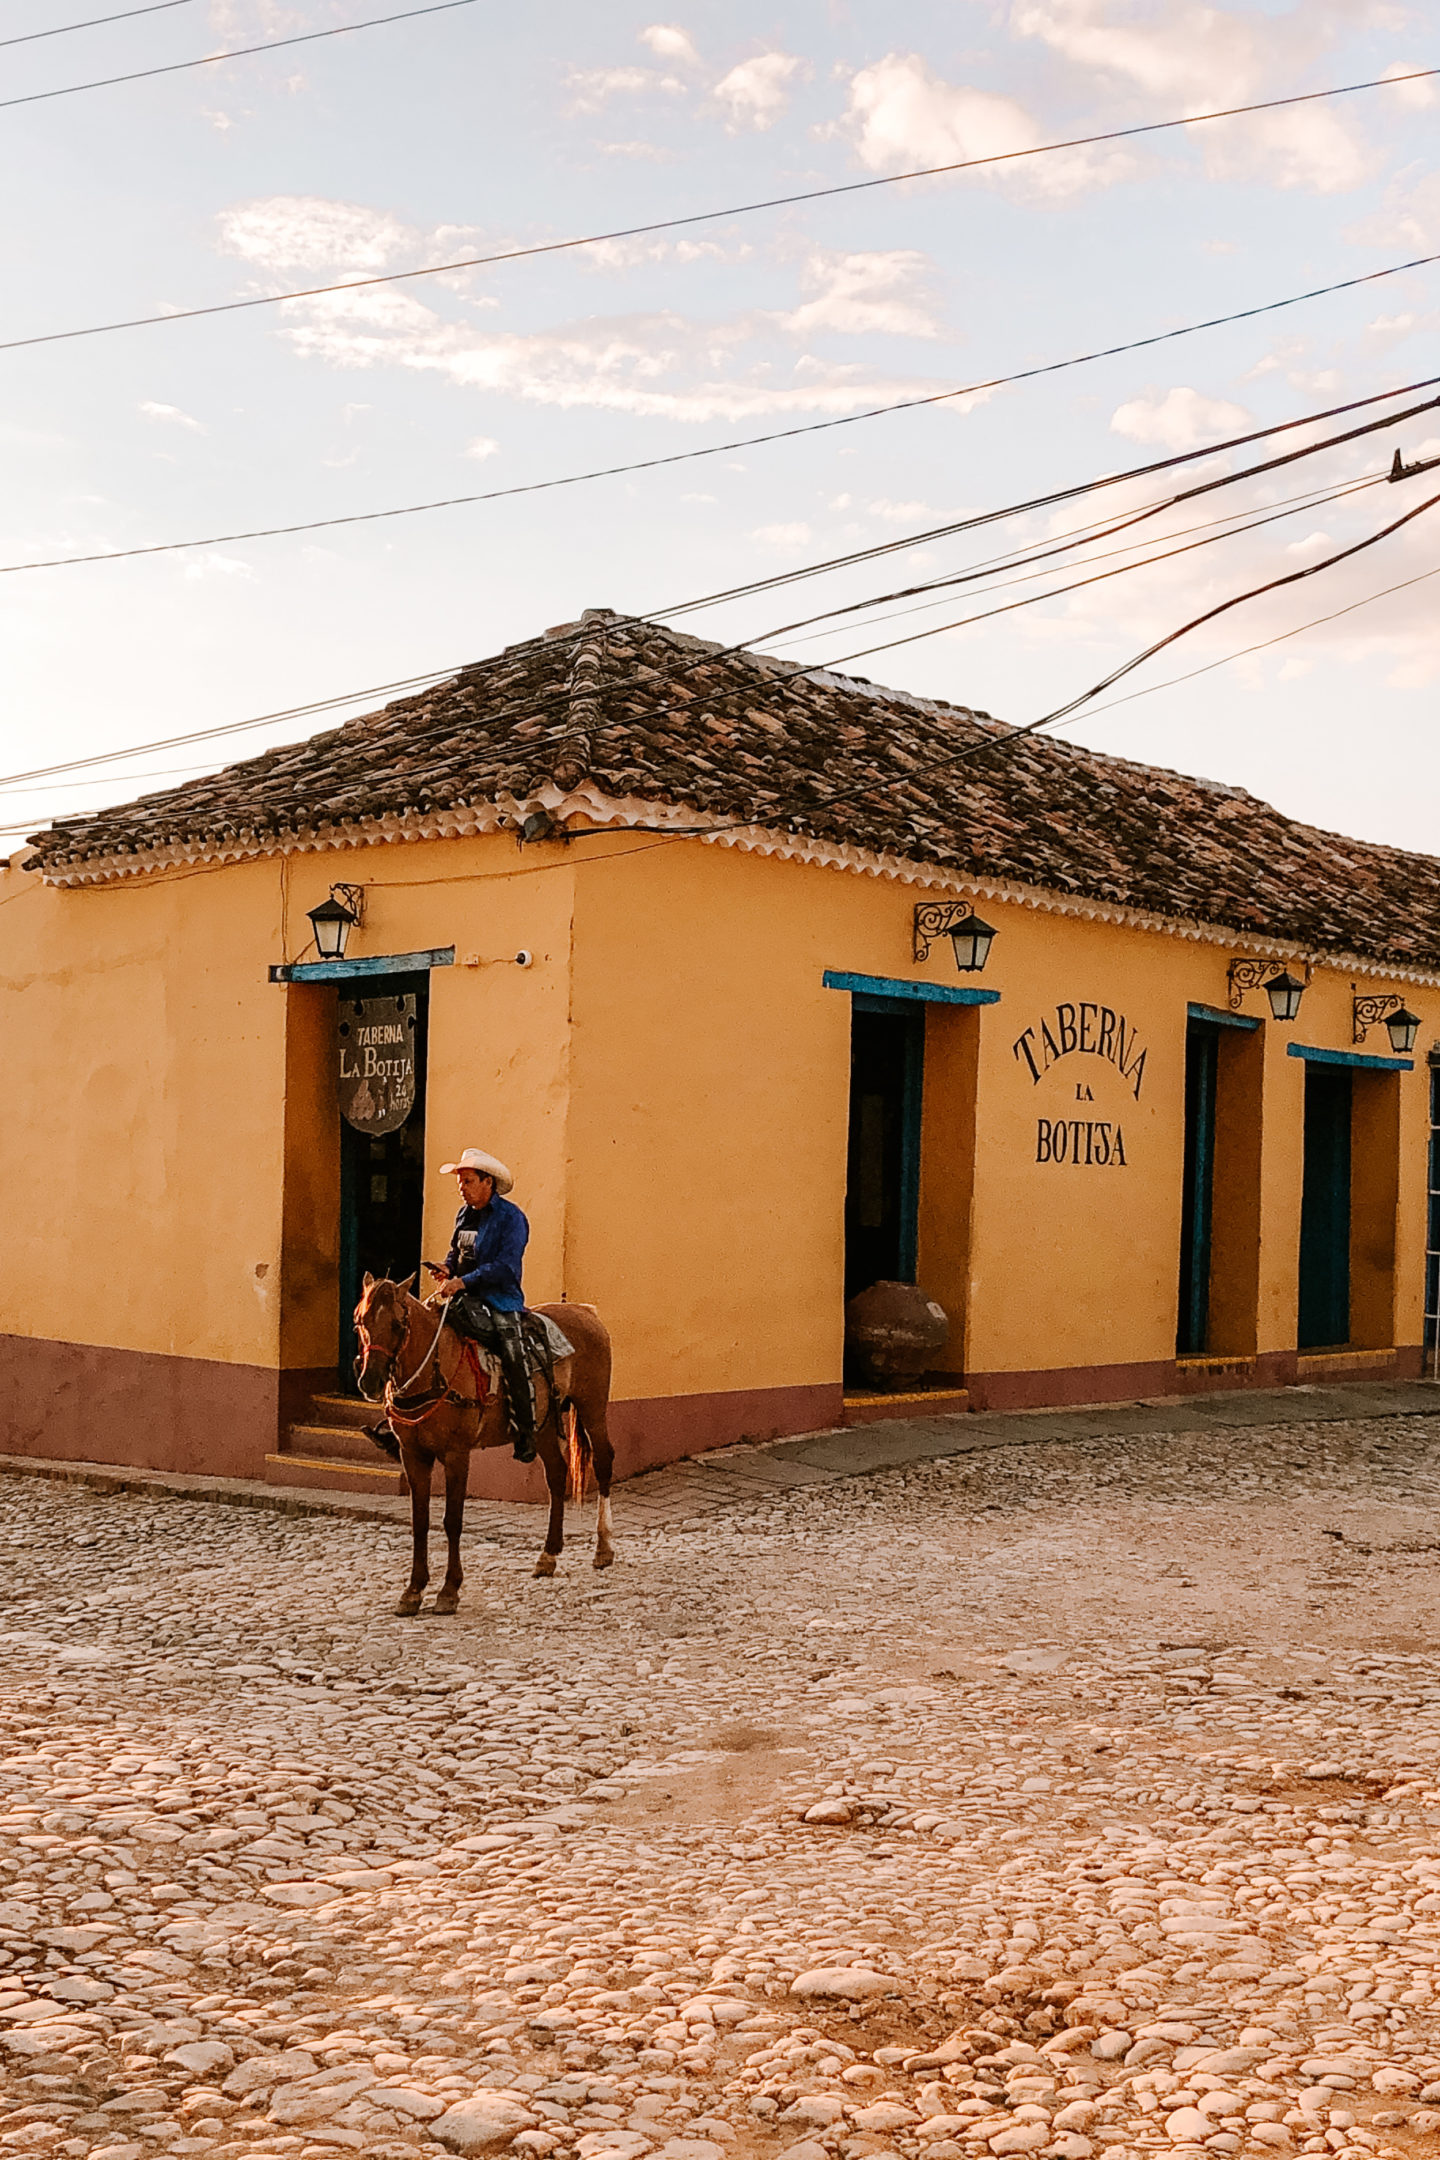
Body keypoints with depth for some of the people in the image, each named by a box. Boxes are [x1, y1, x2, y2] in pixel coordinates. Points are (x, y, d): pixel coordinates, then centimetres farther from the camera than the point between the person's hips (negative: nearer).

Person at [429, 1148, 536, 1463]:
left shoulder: (511, 1218, -8)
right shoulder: (464, 1213, 15)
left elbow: (505, 1267, -17)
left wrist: (463, 1282, -24)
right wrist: (447, 1268, 4)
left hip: (498, 1299, -7)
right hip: (465, 1299, 7)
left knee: (513, 1356, -23)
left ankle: (525, 1436, -14)